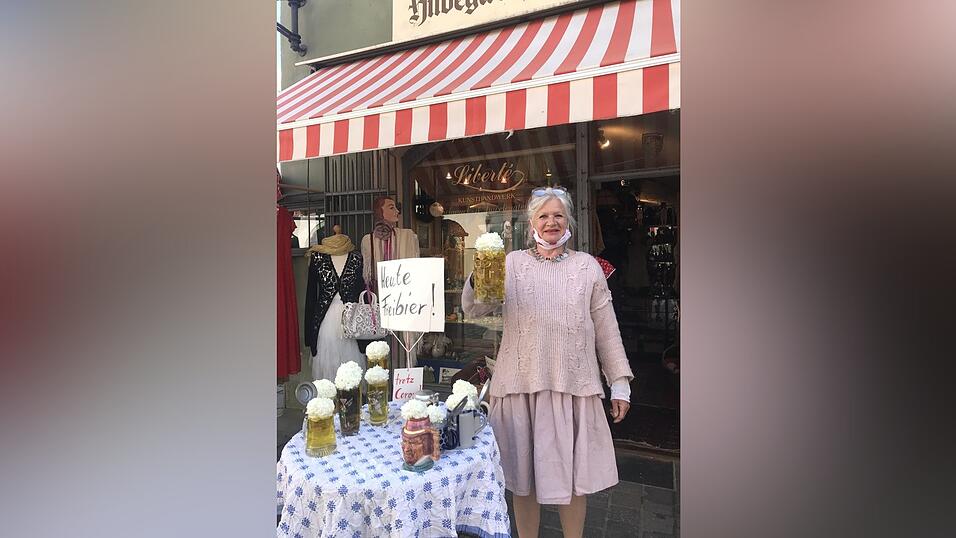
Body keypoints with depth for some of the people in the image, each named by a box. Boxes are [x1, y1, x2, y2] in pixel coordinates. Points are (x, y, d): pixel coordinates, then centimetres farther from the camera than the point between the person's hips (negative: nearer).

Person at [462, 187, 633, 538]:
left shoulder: (587, 266, 6)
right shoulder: (511, 263, 5)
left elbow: (606, 329, 7)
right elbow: (473, 310, -2)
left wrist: (620, 383, 5)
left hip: (573, 386, 1)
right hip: (521, 385, 0)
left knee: (572, 475, 12)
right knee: (523, 474, 12)